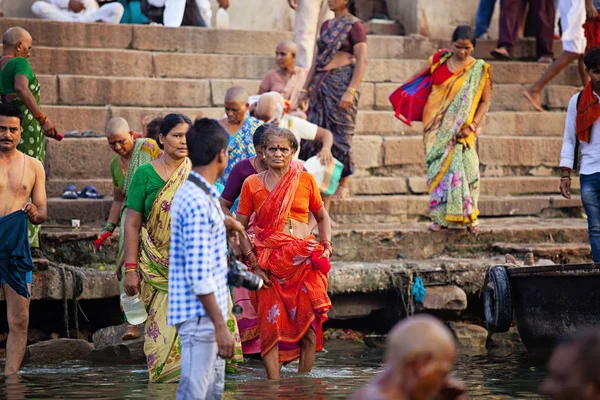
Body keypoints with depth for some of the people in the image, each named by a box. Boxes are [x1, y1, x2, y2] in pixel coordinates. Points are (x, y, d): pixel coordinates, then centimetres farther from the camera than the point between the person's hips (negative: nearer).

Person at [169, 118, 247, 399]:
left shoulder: (192, 192, 11)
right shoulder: (198, 203, -21)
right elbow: (199, 276, -24)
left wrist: (223, 221, 52)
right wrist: (220, 325, -24)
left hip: (207, 313, 10)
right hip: (200, 315, -10)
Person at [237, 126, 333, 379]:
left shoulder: (305, 180, 8)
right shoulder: (252, 184, 4)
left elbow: (322, 217, 20)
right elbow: (239, 228, 7)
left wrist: (326, 247, 5)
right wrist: (253, 262, -3)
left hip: (304, 261, 1)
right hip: (269, 262, -1)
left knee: (309, 324, -1)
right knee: (271, 323, -4)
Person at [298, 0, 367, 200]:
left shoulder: (354, 26, -6)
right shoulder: (326, 25, 16)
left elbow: (362, 61, -11)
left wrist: (350, 92, -20)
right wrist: (306, 88, 15)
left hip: (342, 83, -7)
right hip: (321, 84, 7)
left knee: (340, 132, -4)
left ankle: (343, 185, 2)